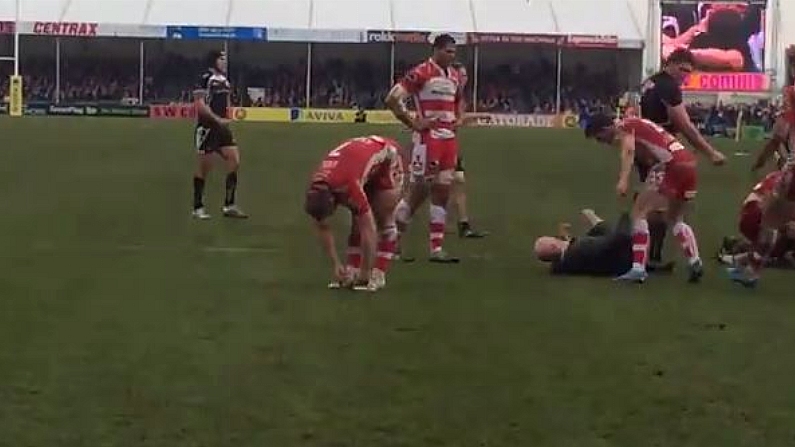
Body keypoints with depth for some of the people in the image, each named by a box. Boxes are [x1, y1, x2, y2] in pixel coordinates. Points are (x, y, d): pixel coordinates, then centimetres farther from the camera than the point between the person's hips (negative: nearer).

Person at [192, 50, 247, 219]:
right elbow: (200, 105, -17)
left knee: (234, 160, -2)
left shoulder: (224, 80, 11)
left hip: (222, 128, 7)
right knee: (204, 166, 0)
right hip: (207, 128, -7)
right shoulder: (206, 78, -12)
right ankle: (198, 207, 12)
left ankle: (229, 205, 3)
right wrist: (217, 119, -20)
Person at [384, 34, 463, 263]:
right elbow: (392, 99, -15)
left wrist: (459, 118, 13)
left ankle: (436, 248, 9)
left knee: (442, 192, 6)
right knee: (419, 190, -5)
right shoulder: (421, 73, -11)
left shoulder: (455, 76, 13)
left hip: (449, 139, 7)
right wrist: (414, 123, -13)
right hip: (428, 139, -7)